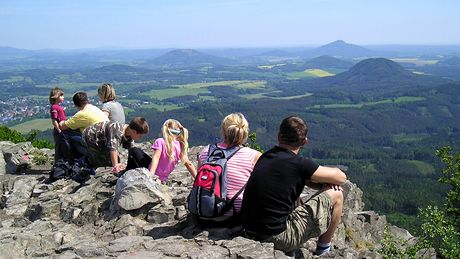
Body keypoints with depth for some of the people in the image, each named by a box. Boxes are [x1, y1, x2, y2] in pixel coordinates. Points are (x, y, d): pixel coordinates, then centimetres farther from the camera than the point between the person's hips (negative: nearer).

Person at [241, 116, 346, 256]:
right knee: (336, 195, 3)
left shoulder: (265, 157, 7)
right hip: (277, 238, -7)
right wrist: (325, 178, 18)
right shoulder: (298, 164, -15)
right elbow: (341, 177, -2)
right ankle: (323, 251, 19)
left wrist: (322, 184, 7)